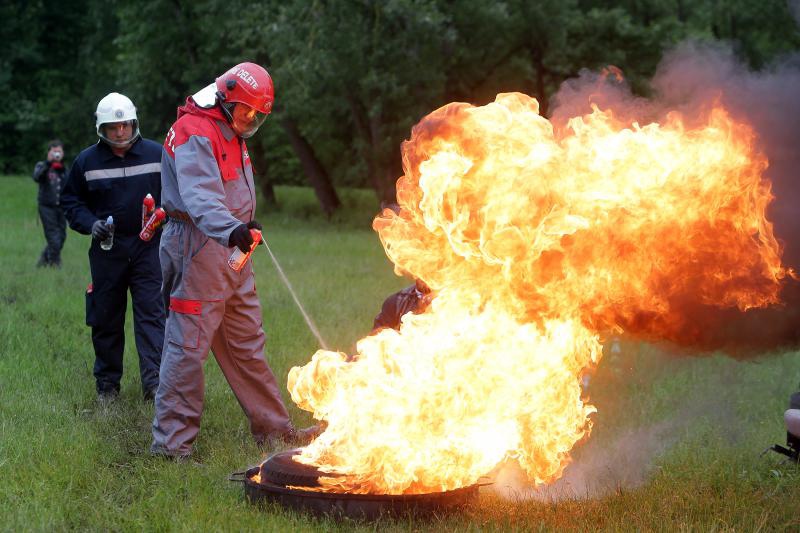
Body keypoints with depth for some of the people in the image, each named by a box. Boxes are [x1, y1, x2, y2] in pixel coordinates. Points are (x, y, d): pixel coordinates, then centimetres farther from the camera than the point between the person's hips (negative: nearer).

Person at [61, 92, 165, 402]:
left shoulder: (157, 154, 1)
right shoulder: (86, 161, 2)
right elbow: (70, 200, 11)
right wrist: (89, 223, -6)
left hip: (148, 247, -1)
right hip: (107, 249, 1)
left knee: (152, 313, -9)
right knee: (106, 318, 7)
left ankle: (154, 380, -11)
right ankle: (107, 383, 19)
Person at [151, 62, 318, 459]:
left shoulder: (231, 134, 19)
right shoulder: (195, 133, -15)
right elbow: (199, 195, -32)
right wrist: (230, 229, -48)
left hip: (231, 253, 10)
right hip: (198, 250, -10)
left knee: (247, 346, 15)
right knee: (188, 348, -8)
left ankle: (273, 428, 24)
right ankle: (171, 443, -3)